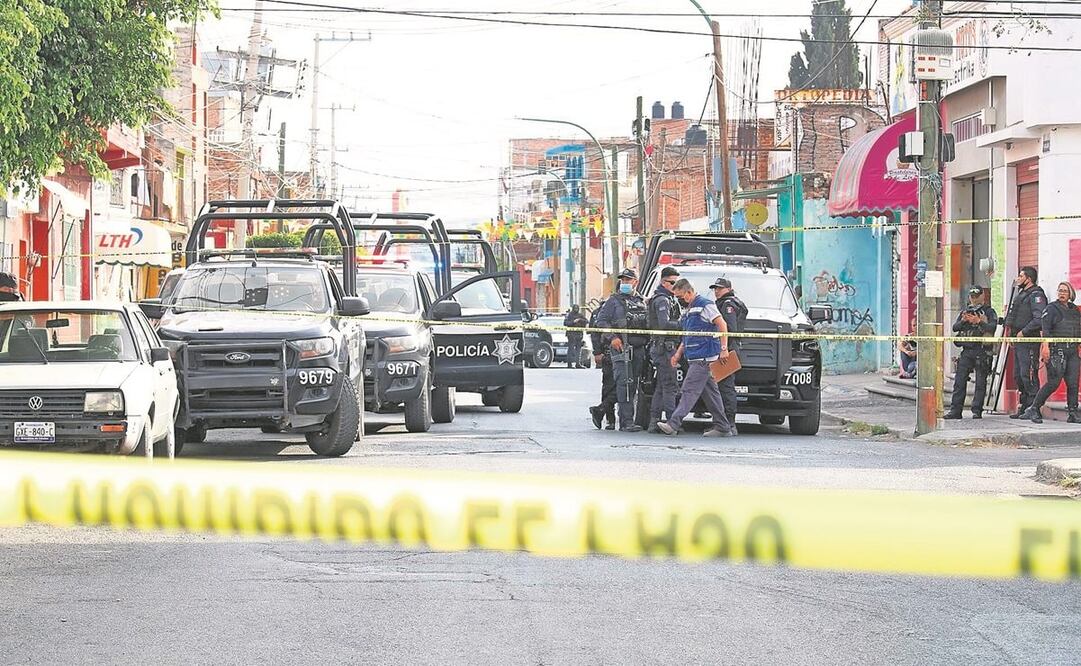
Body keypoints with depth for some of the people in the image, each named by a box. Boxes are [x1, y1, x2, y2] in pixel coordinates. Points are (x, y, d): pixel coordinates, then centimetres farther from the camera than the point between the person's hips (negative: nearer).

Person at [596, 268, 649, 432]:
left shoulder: (641, 302, 19)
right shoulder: (614, 300, 4)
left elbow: (647, 324, 24)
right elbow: (601, 321, -2)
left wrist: (647, 341, 9)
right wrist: (612, 338, -13)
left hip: (638, 349, 6)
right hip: (620, 348, -6)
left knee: (633, 385, 7)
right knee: (624, 383, -14)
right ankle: (626, 422, -18)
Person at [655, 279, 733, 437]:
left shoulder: (705, 305, -8)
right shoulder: (687, 310, 21)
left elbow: (722, 325, -12)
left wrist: (723, 349, -18)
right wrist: (678, 353, 18)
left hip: (704, 358, -10)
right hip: (694, 358, 10)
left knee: (690, 390, -14)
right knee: (710, 392, 9)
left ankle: (673, 424, -21)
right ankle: (722, 427, 11)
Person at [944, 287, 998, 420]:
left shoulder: (989, 312, 2)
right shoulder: (965, 311, 17)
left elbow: (992, 327, -13)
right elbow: (955, 327, 8)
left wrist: (978, 321, -23)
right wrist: (963, 321, -11)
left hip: (981, 351, -4)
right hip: (967, 350, 4)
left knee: (980, 383, -1)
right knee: (959, 381, 0)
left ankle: (977, 410, 4)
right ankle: (955, 410, 2)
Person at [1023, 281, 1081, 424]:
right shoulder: (1051, 309, 1)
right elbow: (1045, 329, -10)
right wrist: (1045, 346, -22)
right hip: (1056, 349, -6)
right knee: (1053, 382, -10)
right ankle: (1033, 409, -3)